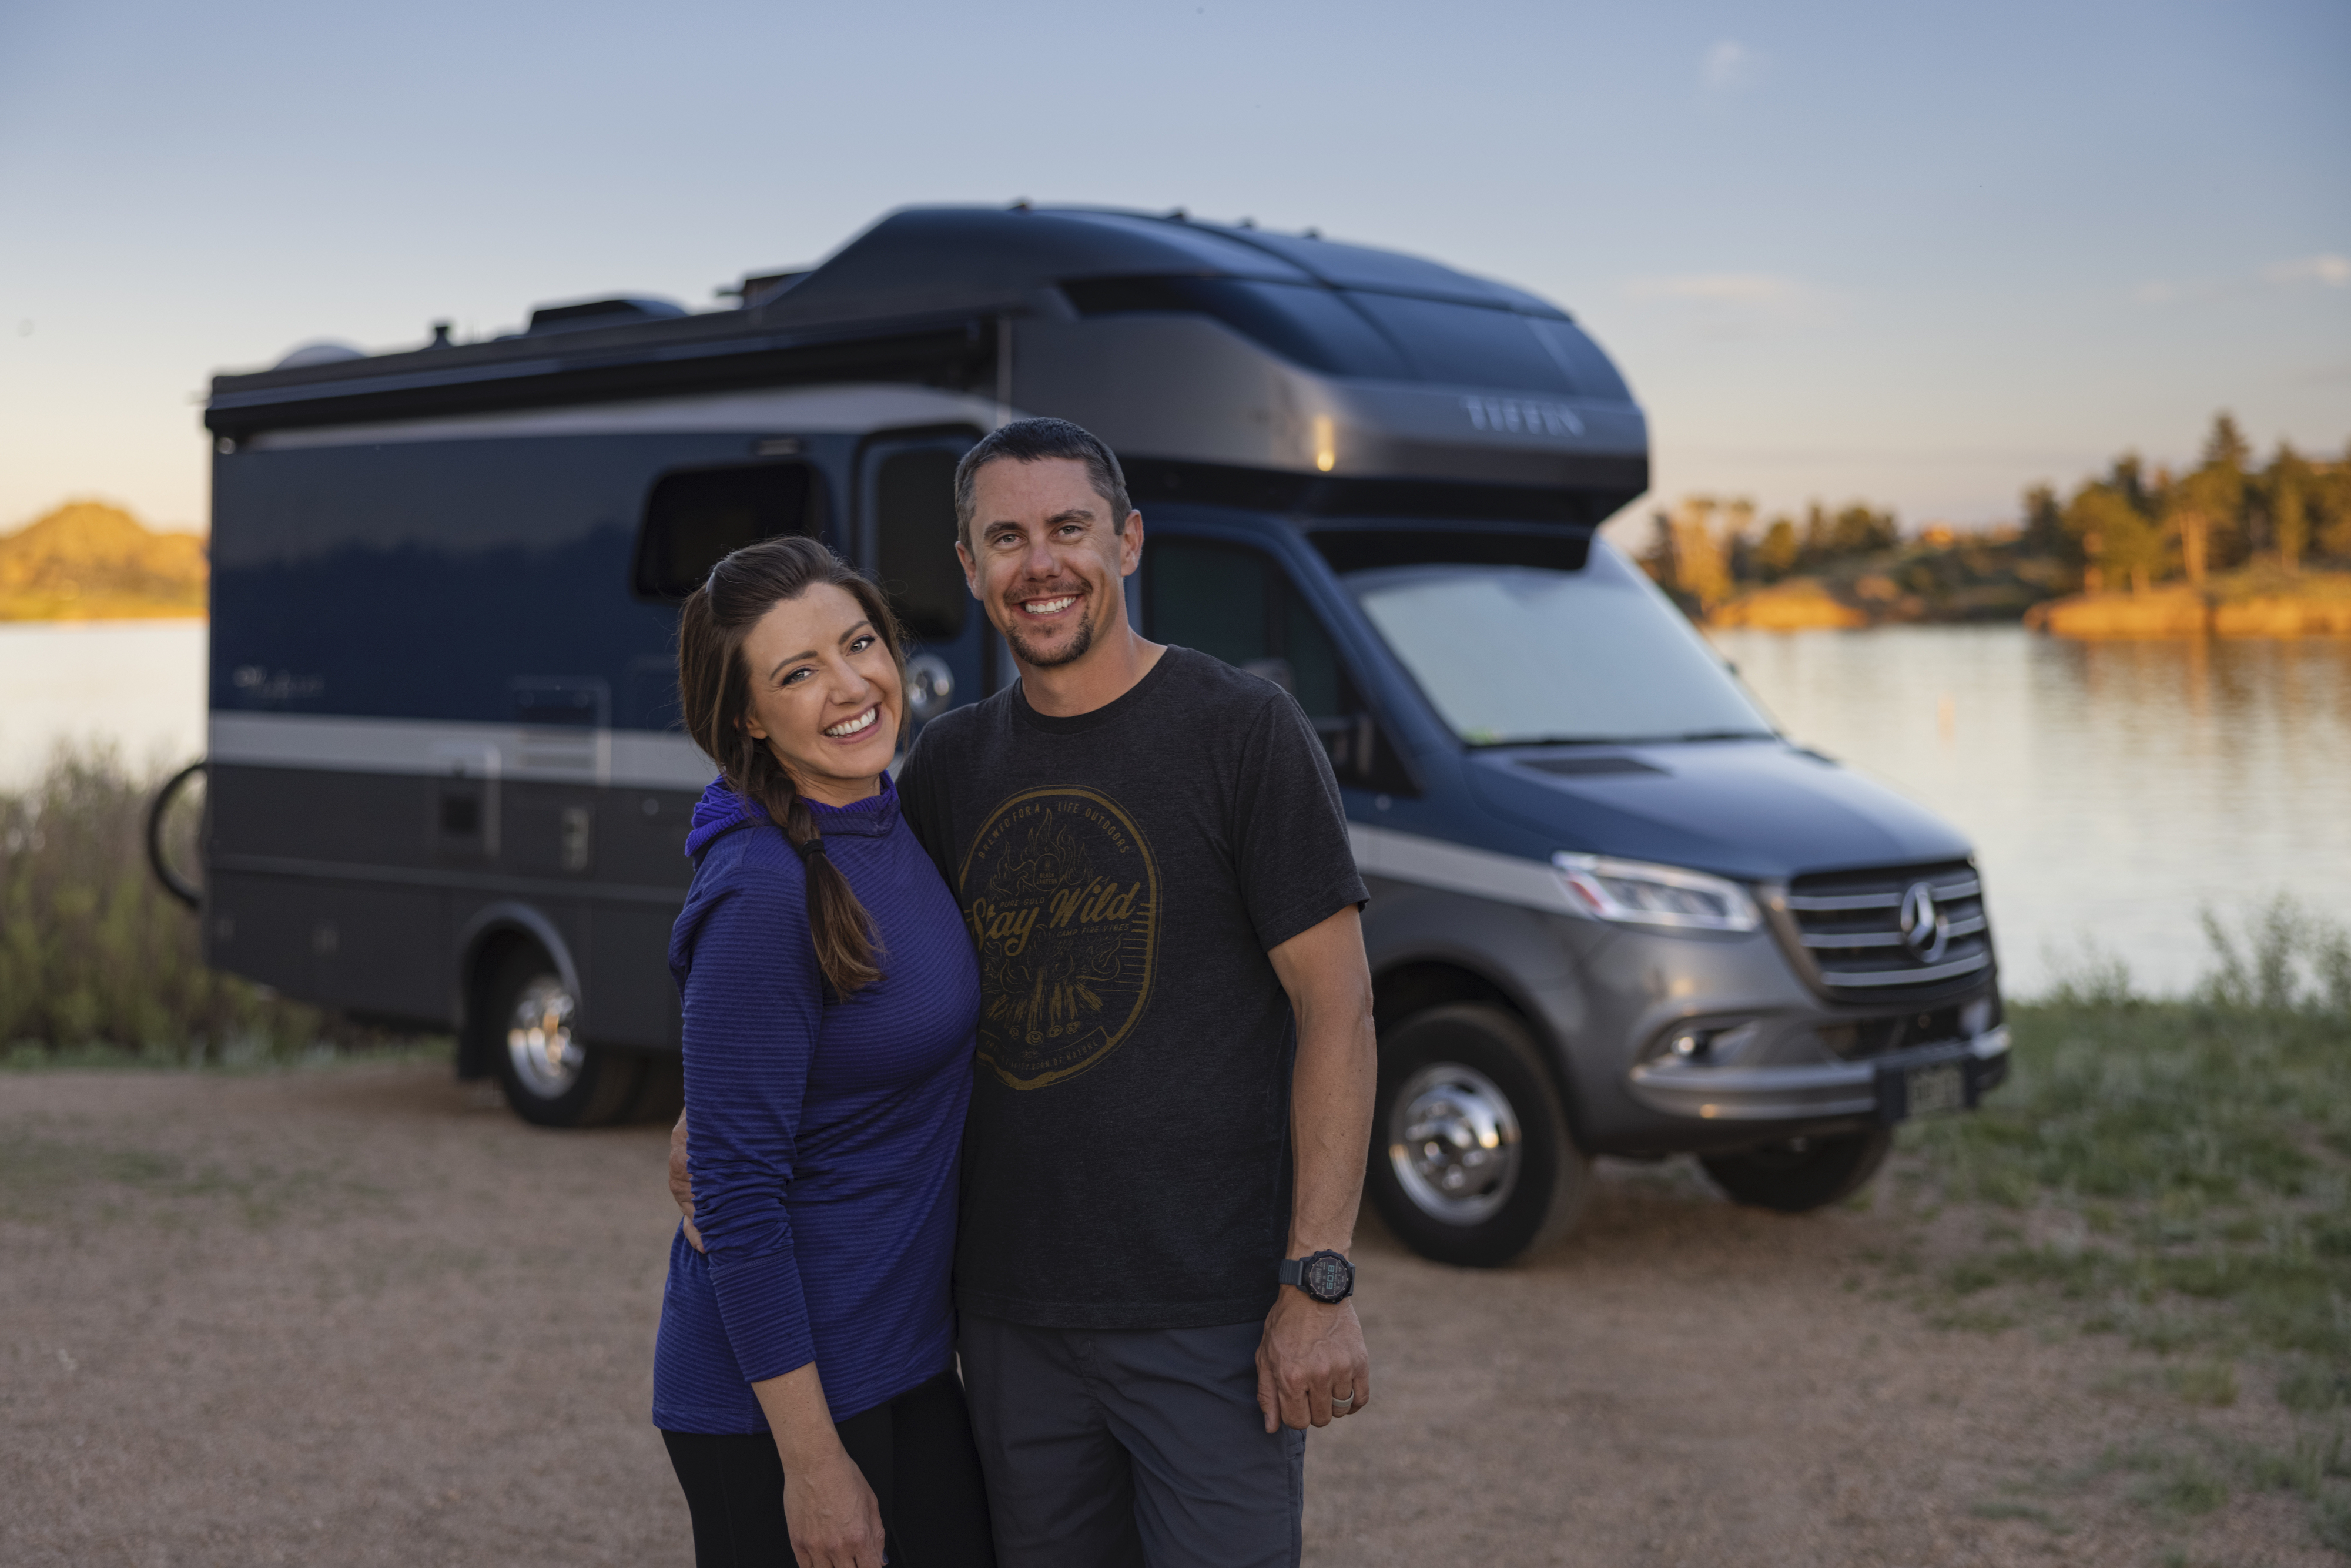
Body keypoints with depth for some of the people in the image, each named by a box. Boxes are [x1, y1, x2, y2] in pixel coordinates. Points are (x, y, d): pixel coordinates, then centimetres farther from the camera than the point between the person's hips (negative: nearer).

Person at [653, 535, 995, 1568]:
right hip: (780, 1391, -8)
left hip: (906, 1357, 8)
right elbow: (736, 1198, -20)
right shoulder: (762, 894, -22)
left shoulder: (888, 824, 3)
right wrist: (812, 1461, -19)